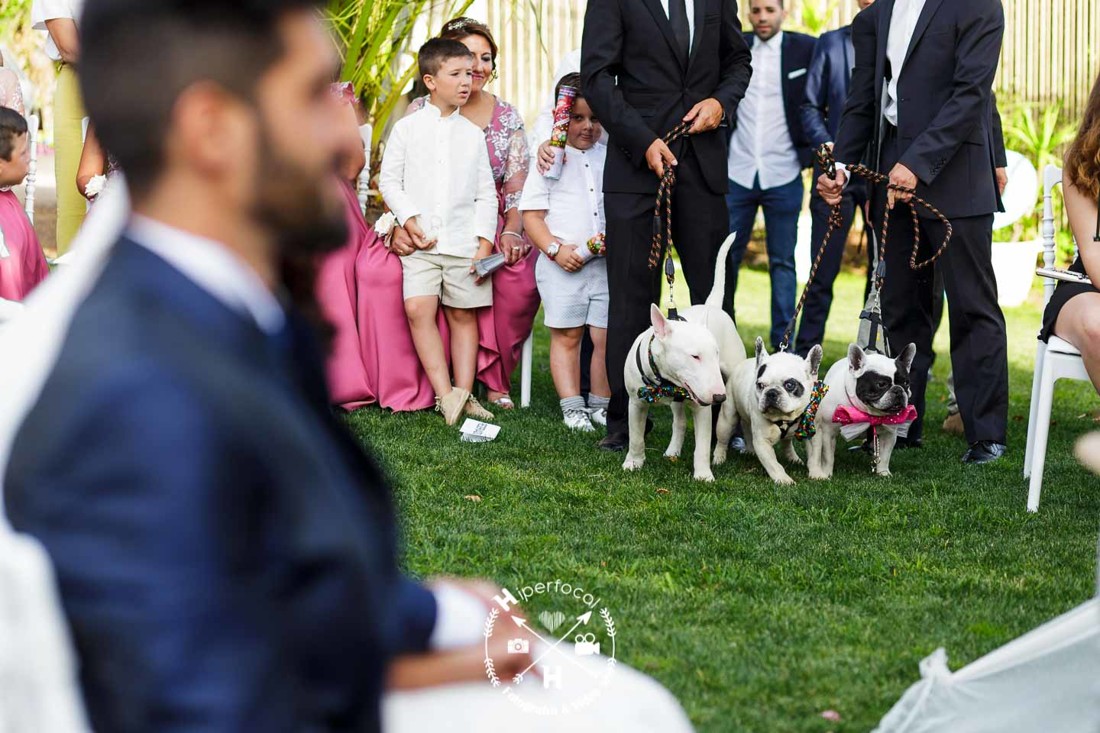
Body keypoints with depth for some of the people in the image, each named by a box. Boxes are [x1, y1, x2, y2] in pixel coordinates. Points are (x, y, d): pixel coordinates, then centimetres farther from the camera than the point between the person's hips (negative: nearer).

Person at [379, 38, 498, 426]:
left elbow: (486, 192, 9)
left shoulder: (472, 133, 9)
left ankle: (464, 393, 8)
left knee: (463, 314, 3)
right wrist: (409, 220, -8)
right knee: (419, 308, -16)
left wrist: (485, 240, 0)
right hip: (421, 241, -2)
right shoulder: (407, 128, 3)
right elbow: (389, 179, 4)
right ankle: (445, 395, -18)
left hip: (464, 241, 2)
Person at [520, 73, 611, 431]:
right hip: (561, 264, -3)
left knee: (607, 335, 0)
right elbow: (531, 214, -1)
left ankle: (601, 404, 10)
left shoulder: (610, 159, 11)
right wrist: (556, 249, -13)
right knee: (567, 335, 2)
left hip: (606, 263, 3)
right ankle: (572, 406, 7)